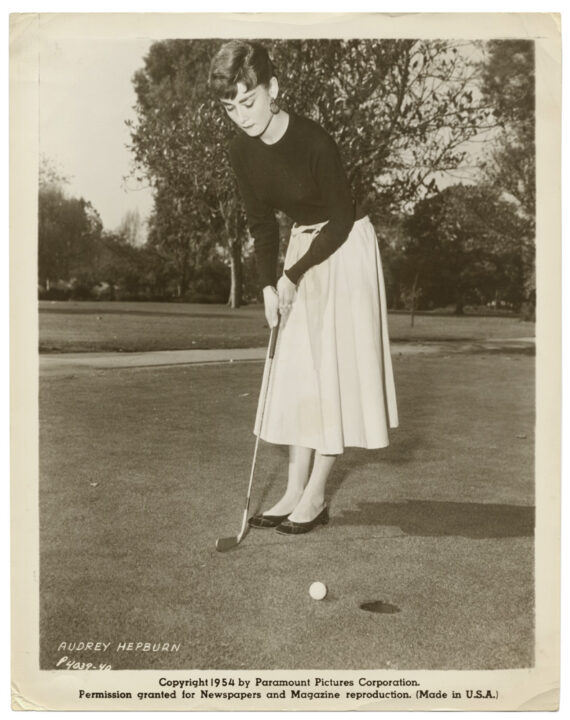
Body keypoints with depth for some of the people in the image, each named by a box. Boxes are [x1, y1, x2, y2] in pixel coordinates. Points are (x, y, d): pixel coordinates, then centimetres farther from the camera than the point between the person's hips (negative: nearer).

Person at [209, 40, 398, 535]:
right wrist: (268, 285, -6)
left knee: (334, 371, -5)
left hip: (346, 247, -7)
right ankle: (295, 490, 11)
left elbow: (341, 220, -18)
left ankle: (315, 497, 3)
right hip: (304, 245, 7)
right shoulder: (242, 150, -6)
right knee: (298, 370, 4)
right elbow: (261, 222, 3)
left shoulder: (314, 141, -25)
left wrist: (292, 277, -19)